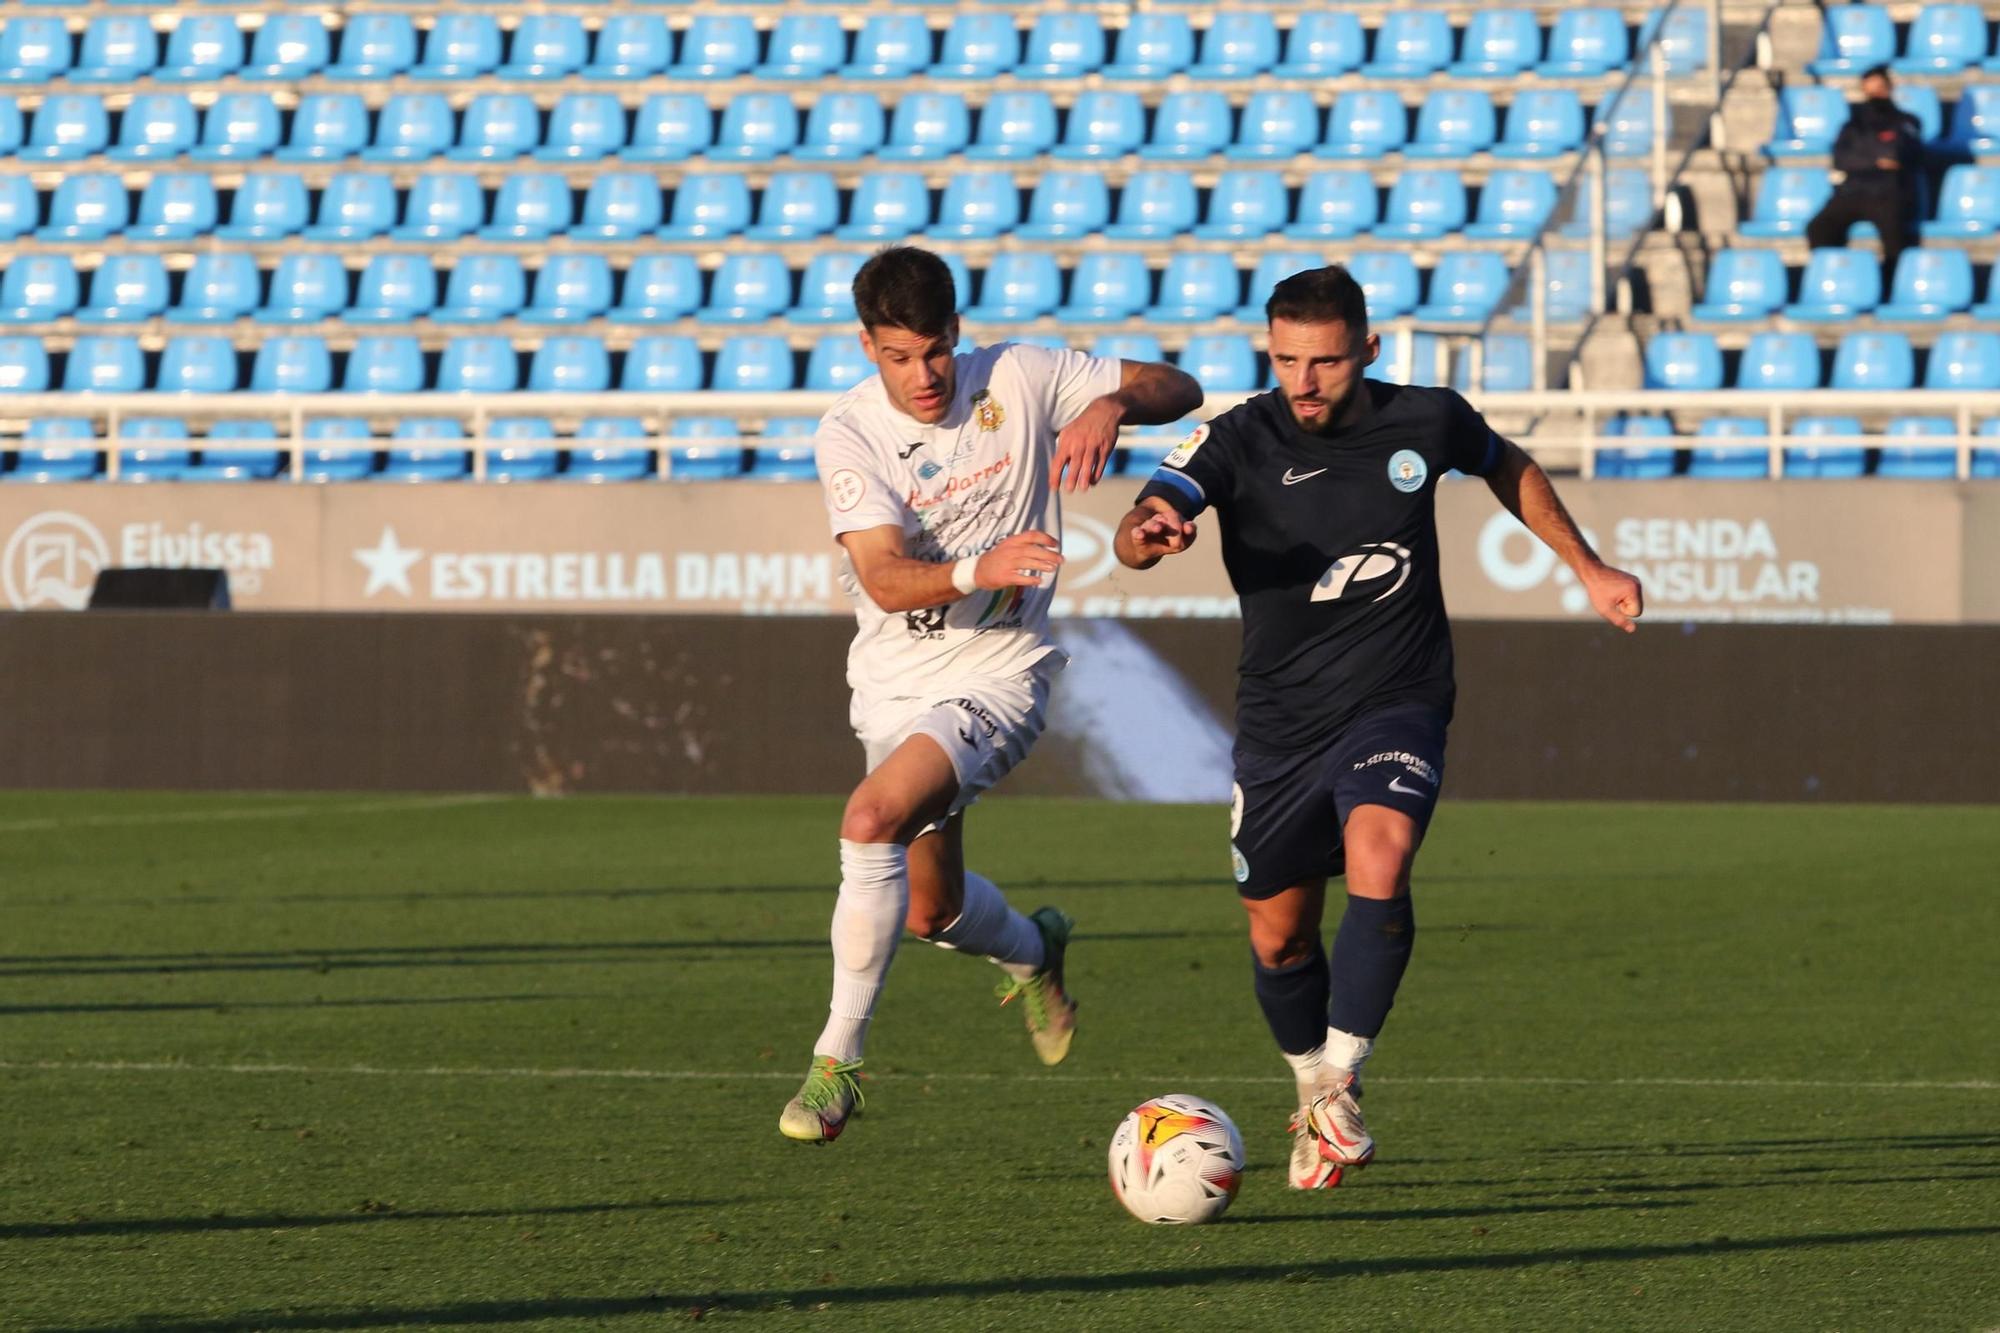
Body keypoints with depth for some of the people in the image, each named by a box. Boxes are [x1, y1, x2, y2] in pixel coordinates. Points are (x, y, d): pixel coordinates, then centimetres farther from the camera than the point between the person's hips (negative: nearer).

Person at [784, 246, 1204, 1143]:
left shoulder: (1017, 379, -8)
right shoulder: (848, 434, -11)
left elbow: (1176, 389, -1)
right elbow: (884, 578, -23)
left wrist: (1110, 406, -24)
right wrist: (977, 571, -43)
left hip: (998, 674, -3)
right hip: (895, 679, 3)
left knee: (874, 816, -28)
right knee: (932, 909, 15)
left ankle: (836, 1063, -20)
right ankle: (1031, 951, 52)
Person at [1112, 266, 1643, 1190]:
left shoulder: (1425, 422, -7)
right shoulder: (1241, 440, -14)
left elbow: (1506, 466, 16)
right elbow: (1143, 527, -30)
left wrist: (1588, 569, 19)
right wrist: (1144, 535, -54)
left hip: (1397, 705, -1)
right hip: (1280, 721, 1)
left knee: (1379, 858, -29)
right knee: (1279, 938, 10)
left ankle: (1340, 1087, -21)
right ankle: (1313, 1093, 37)